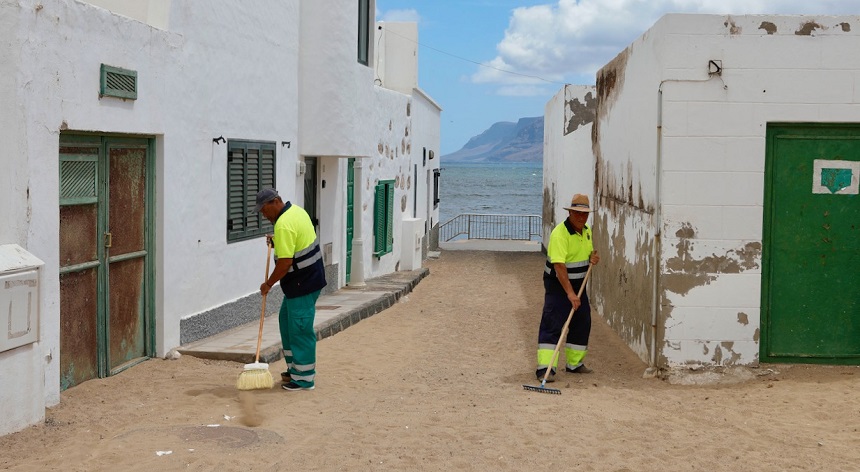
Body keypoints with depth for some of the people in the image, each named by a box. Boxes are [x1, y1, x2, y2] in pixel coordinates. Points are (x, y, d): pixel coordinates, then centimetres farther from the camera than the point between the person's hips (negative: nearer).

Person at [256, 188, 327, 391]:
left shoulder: (284, 225, -24)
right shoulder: (296, 210, 8)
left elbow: (285, 262, -26)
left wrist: (269, 283, -13)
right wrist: (277, 242, 11)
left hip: (302, 283, -11)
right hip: (309, 277, 11)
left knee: (300, 328, -4)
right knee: (287, 320, 19)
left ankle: (304, 378, 4)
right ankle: (295, 368, 27)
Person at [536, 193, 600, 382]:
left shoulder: (587, 231, 5)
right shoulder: (560, 233, -23)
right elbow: (559, 267, -30)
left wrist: (593, 257, -4)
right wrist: (570, 293, -35)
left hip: (579, 284, 8)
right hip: (558, 285, -8)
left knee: (582, 324, 12)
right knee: (552, 325, -12)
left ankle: (575, 363, 26)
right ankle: (545, 368, -15)